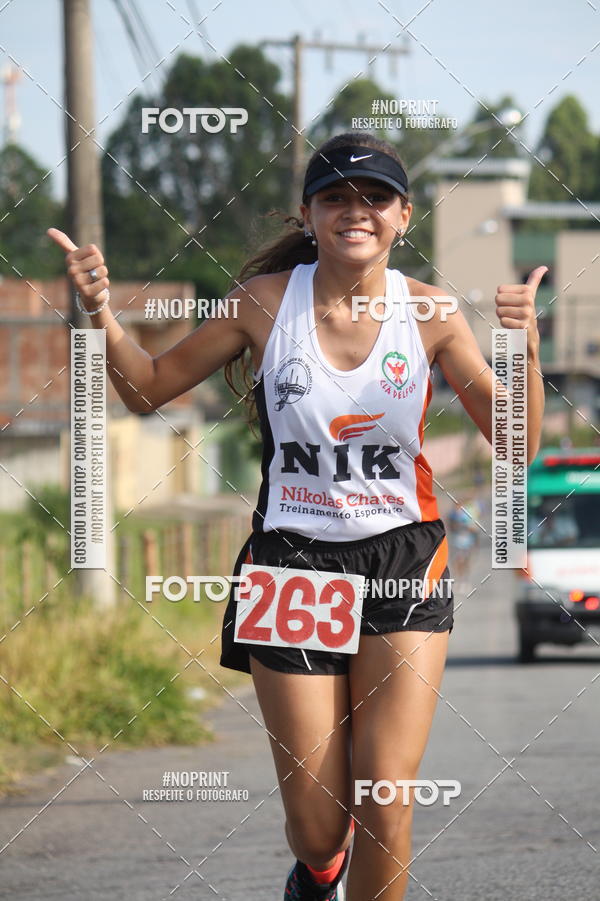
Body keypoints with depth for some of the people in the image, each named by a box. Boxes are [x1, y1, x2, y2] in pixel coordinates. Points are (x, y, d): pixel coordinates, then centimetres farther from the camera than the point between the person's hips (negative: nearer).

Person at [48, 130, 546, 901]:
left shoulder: (427, 314, -4)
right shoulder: (266, 301, -5)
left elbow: (516, 445, -3)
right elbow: (150, 388, 6)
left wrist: (526, 348, -18)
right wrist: (101, 314, -10)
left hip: (404, 567, 0)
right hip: (294, 564, 0)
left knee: (386, 803, -10)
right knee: (316, 822, 3)